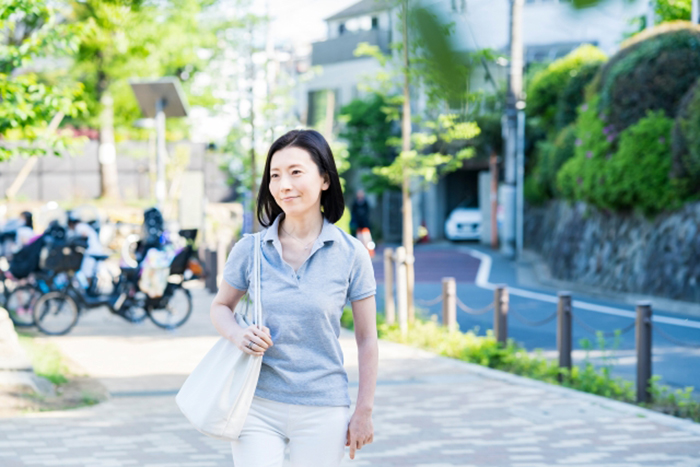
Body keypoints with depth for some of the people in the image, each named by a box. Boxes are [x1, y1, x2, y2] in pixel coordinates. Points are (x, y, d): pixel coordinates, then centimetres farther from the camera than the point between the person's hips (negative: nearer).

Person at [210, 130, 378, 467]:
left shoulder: (350, 254, -3)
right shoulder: (250, 250, 0)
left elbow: (366, 339, 2)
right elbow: (220, 307, 14)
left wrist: (364, 412, 2)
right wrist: (238, 335, -8)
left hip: (322, 413, -1)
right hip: (258, 408, 1)